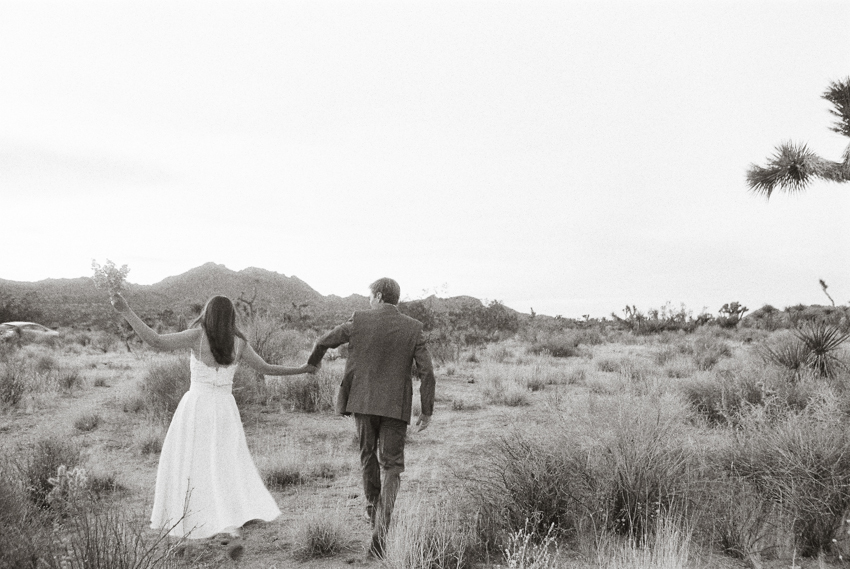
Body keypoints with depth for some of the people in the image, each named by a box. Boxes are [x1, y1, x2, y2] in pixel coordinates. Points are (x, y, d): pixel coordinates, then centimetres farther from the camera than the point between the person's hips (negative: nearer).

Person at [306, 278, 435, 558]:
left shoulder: (359, 320, -3)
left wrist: (313, 362, 32)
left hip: (363, 401, 1)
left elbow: (324, 341, 10)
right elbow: (426, 372, -6)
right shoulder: (413, 328, -2)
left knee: (368, 454, 25)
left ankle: (372, 504, 41)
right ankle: (380, 533, -2)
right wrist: (427, 411, 2)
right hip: (395, 406, -1)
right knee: (391, 467, 6)